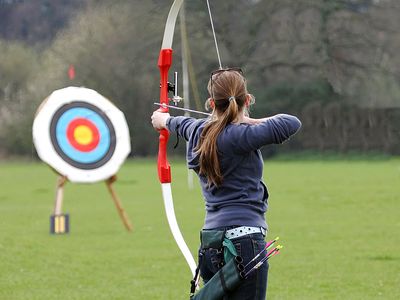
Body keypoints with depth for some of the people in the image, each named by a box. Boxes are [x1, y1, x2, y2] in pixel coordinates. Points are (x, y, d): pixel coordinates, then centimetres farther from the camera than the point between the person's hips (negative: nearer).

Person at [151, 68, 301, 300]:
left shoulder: (199, 131, 10)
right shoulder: (238, 136, -13)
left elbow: (182, 124, 35)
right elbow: (292, 124, -19)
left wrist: (163, 119, 58)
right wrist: (252, 122, -3)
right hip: (244, 240, -8)